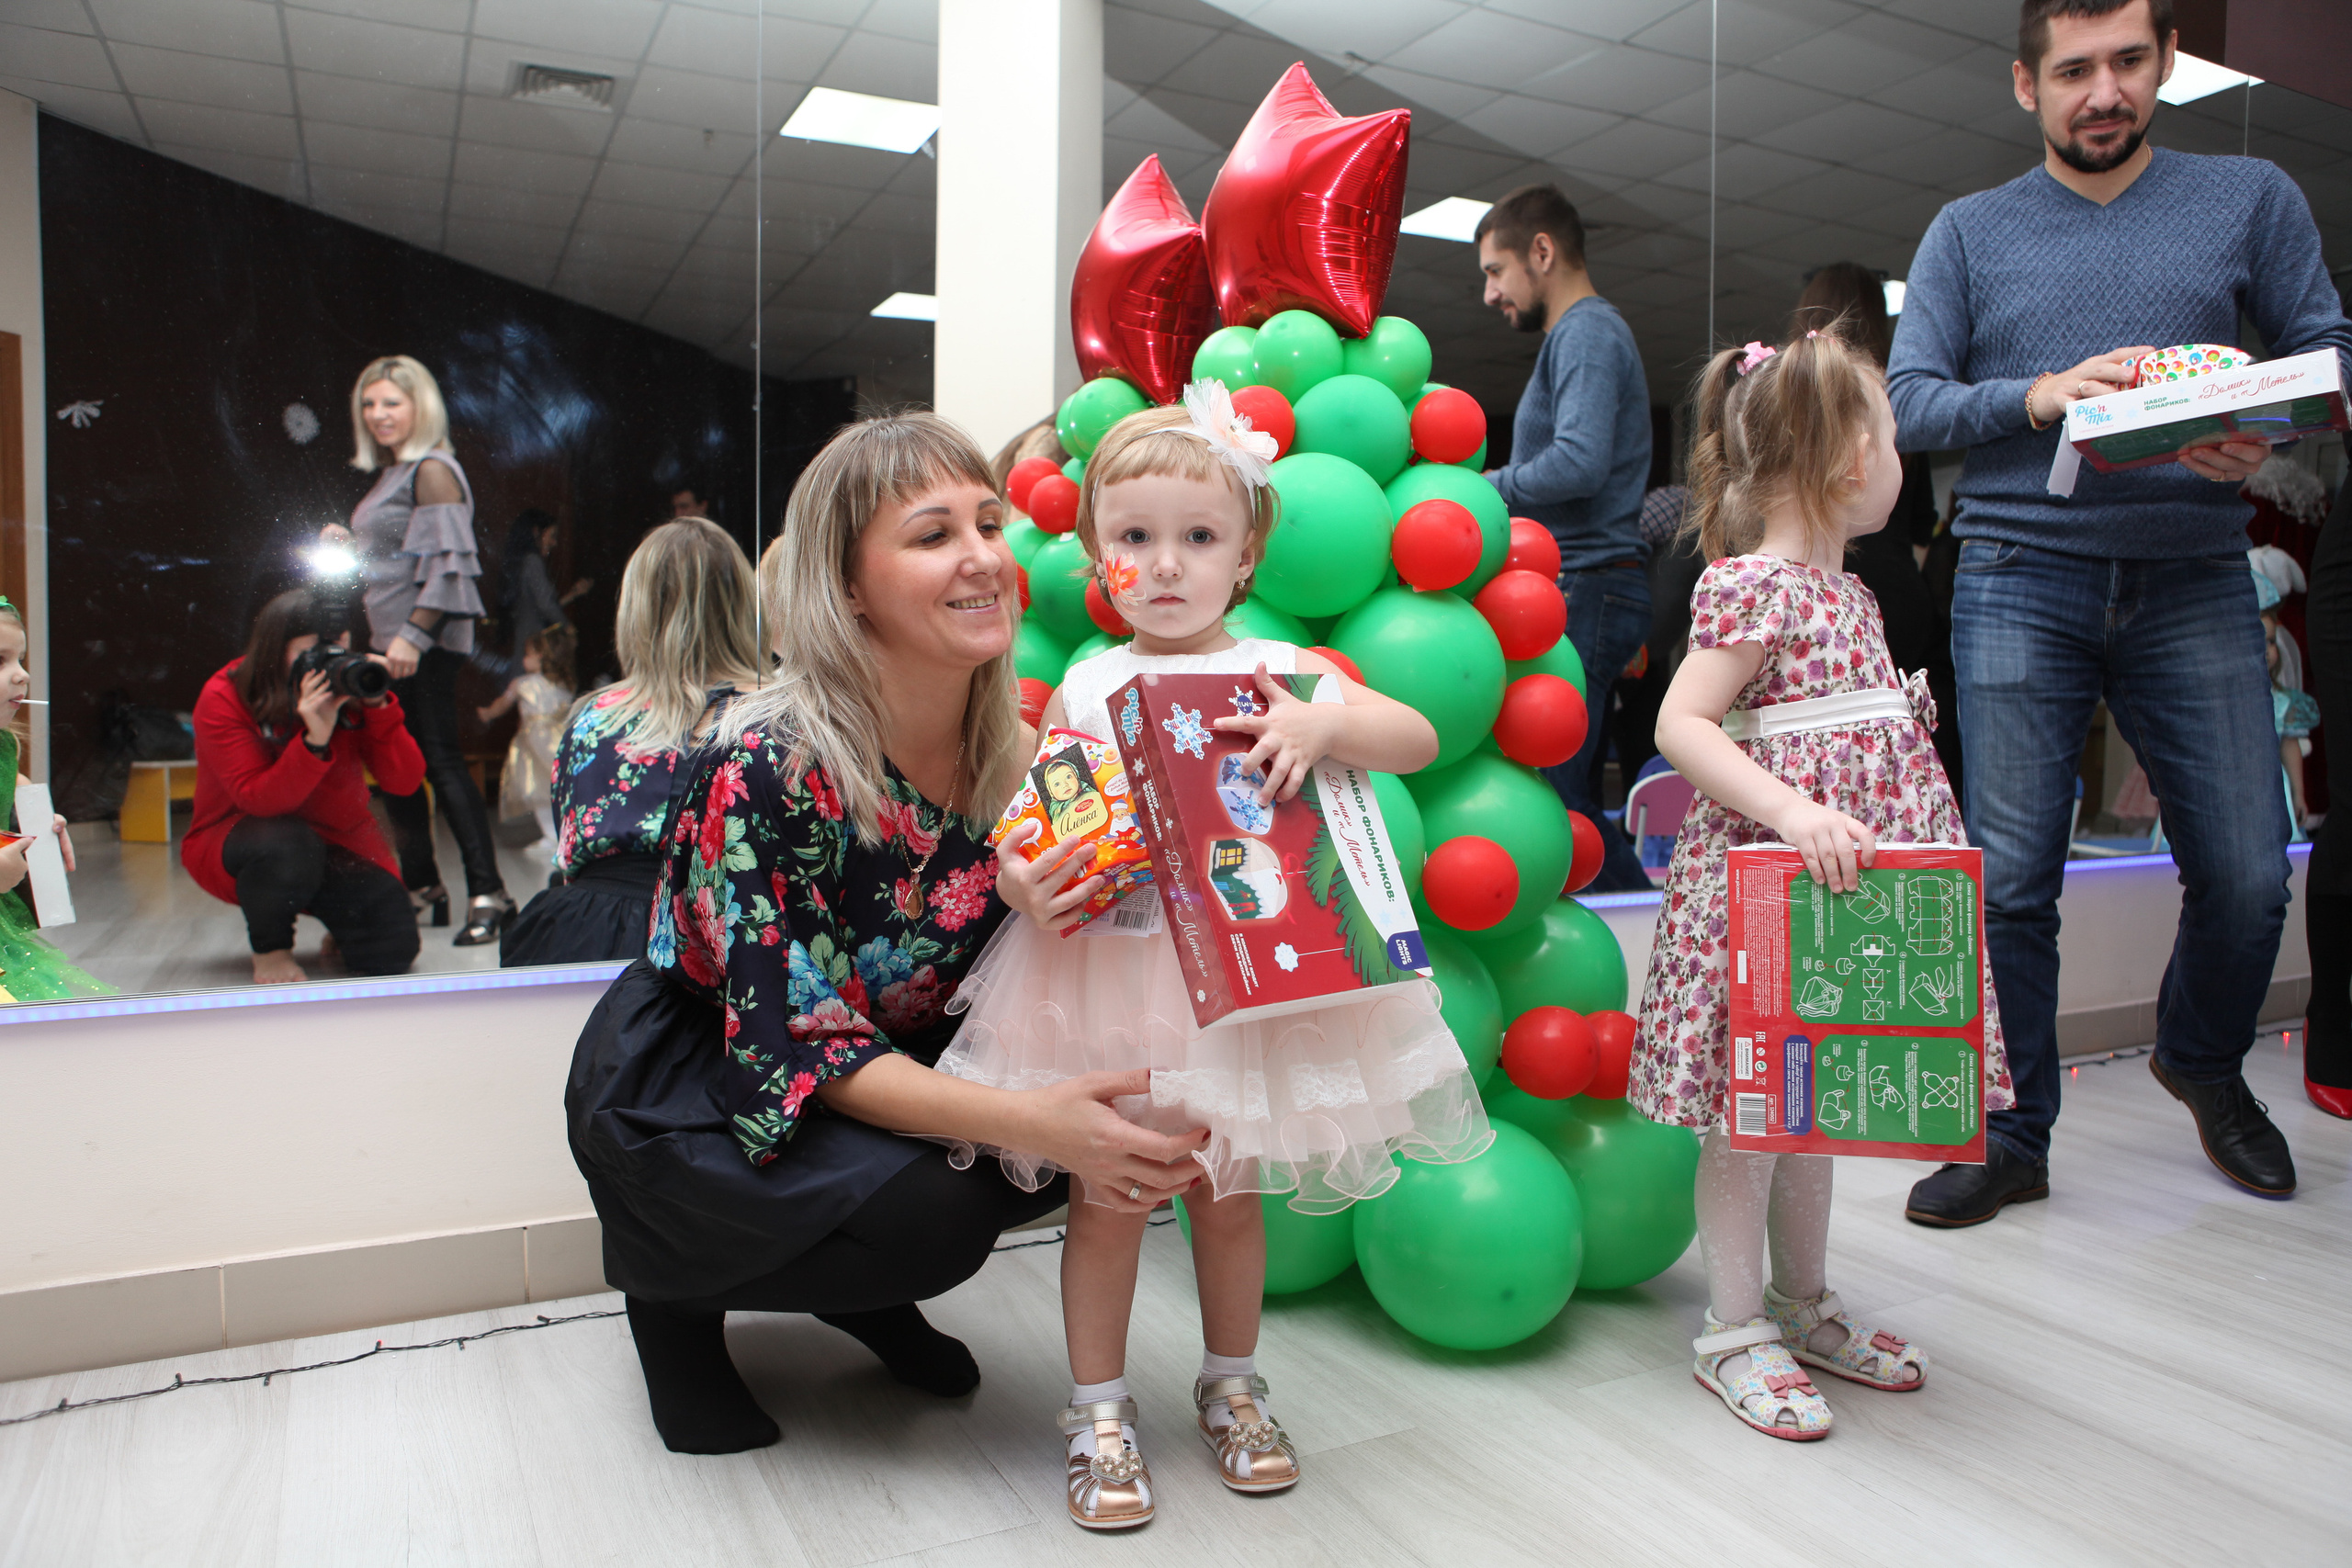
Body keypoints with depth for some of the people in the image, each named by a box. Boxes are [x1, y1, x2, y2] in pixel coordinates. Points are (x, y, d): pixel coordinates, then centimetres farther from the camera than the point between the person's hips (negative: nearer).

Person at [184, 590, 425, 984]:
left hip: (338, 845, 2)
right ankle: (268, 946, -7)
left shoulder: (350, 692, -11)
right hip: (232, 844, -2)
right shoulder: (223, 700, -17)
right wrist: (314, 740, -41)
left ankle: (337, 915, 20)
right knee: (288, 844, -39)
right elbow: (258, 800, -28)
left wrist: (379, 707, -29)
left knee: (393, 950, -18)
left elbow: (404, 782, -17)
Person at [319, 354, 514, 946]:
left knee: (441, 759, -12)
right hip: (392, 641, 10)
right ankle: (421, 886, 23)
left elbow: (447, 562, -19)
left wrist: (413, 634, -24)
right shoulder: (392, 475, 19)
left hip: (426, 643, -10)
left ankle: (487, 893, -11)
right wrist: (345, 545, 9)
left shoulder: (432, 470, -10)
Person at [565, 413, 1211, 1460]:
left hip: (896, 1055, 6)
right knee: (929, 1208, -29)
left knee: (1089, 1130, -17)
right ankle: (676, 1288, 1)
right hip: (682, 1079, -5)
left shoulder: (1024, 751, -12)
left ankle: (858, 1289, 10)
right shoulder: (765, 769, -29)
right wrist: (1029, 1120, -41)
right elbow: (804, 1048, -30)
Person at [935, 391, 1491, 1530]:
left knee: (1230, 1192, 14)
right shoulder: (1084, 691, 0)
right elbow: (1038, 828, 1)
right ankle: (1098, 1409, 25)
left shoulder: (1281, 672, -1)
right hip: (1110, 974, 0)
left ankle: (1232, 1384, 36)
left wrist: (1324, 724, -25)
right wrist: (1020, 881, -21)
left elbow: (1418, 738, -7)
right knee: (1108, 1197, 6)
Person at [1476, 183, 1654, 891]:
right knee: (1570, 793, 9)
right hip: (1583, 589, 10)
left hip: (1587, 588, -10)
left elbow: (1580, 462, -22)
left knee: (1548, 788, -13)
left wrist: (1490, 485, -9)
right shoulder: (1582, 334, 25)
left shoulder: (1587, 331, -7)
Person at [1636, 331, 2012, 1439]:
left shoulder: (1842, 591, 15)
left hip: (1837, 881, 10)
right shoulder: (1756, 585, -14)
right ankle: (1737, 1332, 13)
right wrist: (1792, 812, -28)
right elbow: (1680, 724, -21)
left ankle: (1806, 1304, 31)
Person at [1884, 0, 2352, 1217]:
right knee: (2009, 878, -3)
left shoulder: (2252, 200, 13)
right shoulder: (1969, 232, 11)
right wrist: (2041, 395, -16)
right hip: (2021, 580, -1)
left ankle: (2202, 1060, 32)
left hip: (2195, 583, 1)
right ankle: (2011, 1138, 12)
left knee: (2248, 873, 1)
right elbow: (1908, 403, 2)